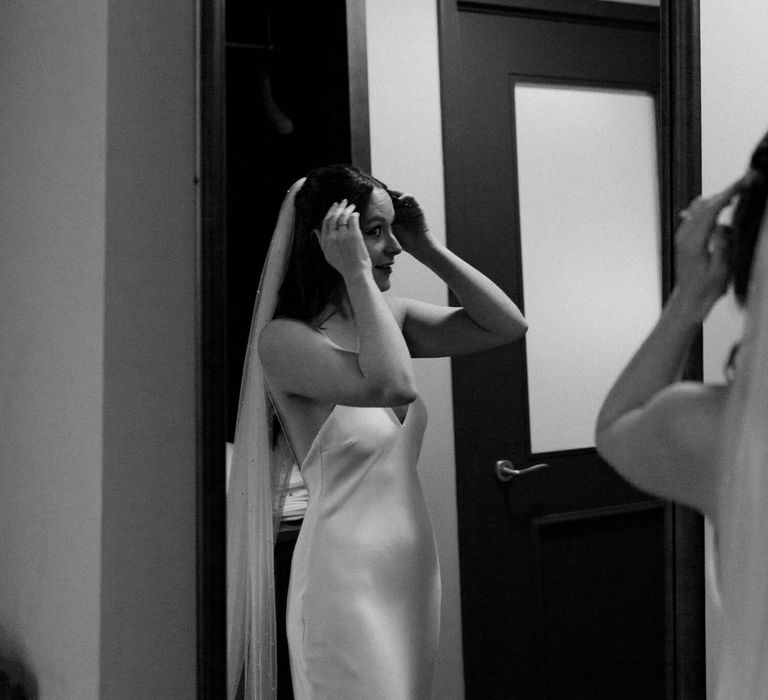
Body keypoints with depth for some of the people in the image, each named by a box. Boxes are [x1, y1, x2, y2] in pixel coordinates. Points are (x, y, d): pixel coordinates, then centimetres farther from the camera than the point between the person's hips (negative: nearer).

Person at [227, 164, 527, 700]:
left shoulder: (388, 315, 6)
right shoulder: (284, 338, -15)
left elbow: (508, 325, 5)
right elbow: (394, 386, -31)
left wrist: (428, 249, -1)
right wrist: (358, 273, -22)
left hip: (414, 568, 7)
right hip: (348, 577, -7)